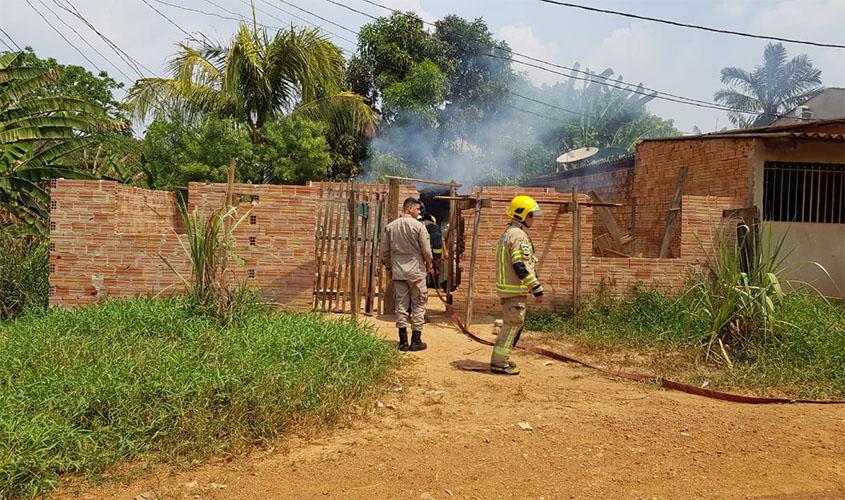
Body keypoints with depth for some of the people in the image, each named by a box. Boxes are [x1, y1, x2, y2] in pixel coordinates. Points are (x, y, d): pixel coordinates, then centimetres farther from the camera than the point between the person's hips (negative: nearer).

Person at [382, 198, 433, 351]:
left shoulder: (390, 226, 4)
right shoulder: (418, 226, -10)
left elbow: (385, 251, 7)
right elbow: (426, 250, -9)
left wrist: (389, 267, 20)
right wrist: (428, 264, 9)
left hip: (398, 271, 4)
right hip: (416, 271, -4)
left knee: (401, 305, 8)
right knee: (418, 305, 5)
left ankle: (403, 341, 9)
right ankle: (416, 341, 7)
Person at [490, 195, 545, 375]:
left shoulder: (508, 233, 16)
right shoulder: (518, 235, -17)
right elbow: (521, 266, -24)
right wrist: (537, 288, -20)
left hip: (506, 287, 10)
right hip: (515, 290, -10)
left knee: (511, 324, 19)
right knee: (513, 325, -4)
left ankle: (501, 359, 26)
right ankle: (499, 363, 0)